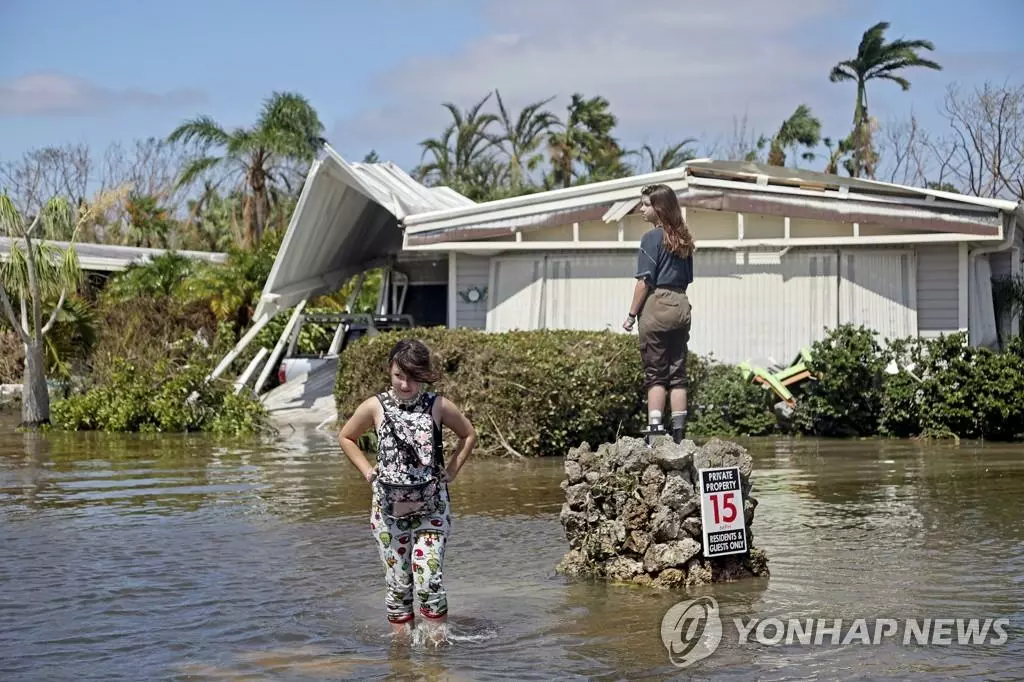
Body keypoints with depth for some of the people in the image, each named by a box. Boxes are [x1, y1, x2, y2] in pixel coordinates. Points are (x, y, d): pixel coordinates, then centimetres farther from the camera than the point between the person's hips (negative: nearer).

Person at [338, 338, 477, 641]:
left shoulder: (438, 406, -5)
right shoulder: (375, 407, -4)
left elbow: (469, 434, 12)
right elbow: (346, 437, 13)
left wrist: (451, 471, 3)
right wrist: (369, 472, 4)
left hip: (432, 510, -1)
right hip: (389, 511, 1)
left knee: (429, 580, -9)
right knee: (398, 584, 6)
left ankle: (438, 640, 1)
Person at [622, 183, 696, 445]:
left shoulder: (652, 237, -9)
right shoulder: (683, 239, 11)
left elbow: (645, 280, -11)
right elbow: (687, 279, 14)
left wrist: (631, 314, -6)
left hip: (656, 305, -6)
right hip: (681, 305, 6)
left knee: (655, 374, -3)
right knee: (677, 373, 7)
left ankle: (655, 431, -8)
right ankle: (679, 434, 7)